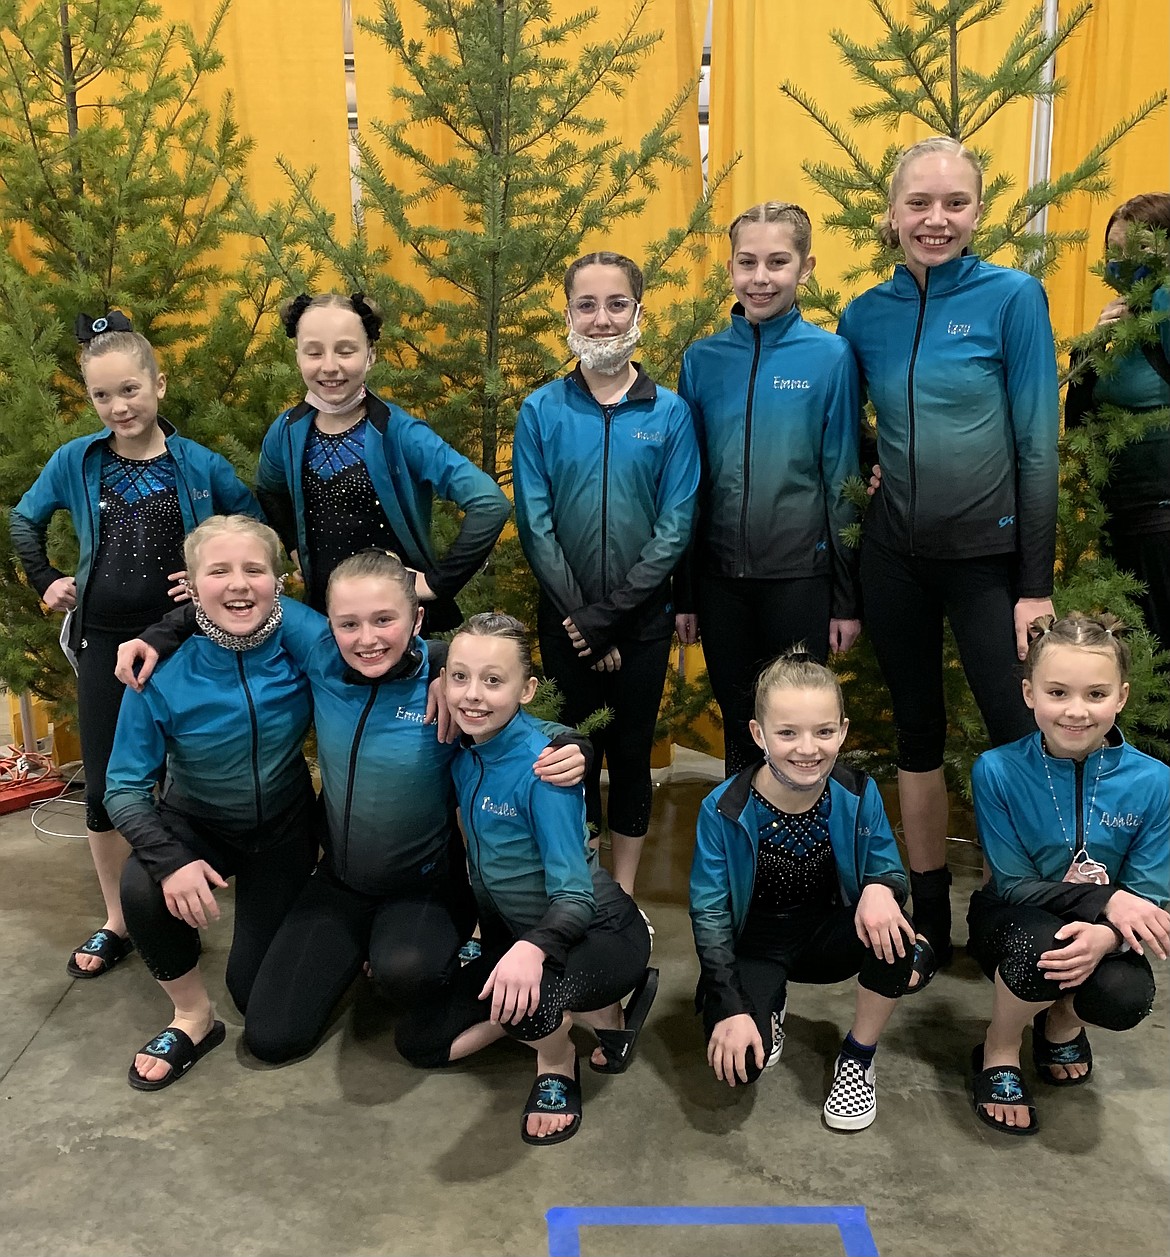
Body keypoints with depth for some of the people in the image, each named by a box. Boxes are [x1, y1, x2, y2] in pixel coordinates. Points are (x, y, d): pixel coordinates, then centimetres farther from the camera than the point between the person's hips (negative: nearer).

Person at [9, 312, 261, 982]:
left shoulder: (199, 465, -6)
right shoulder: (76, 462, 0)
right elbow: (24, 521, 17)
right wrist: (46, 582, 7)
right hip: (104, 641, 2)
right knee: (105, 787, 6)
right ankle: (116, 923, 21)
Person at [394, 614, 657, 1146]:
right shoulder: (465, 752, -6)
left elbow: (574, 895, -29)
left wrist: (531, 949, -46)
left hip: (600, 933, -8)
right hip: (515, 932, 8)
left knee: (519, 999, -38)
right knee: (419, 1040, 6)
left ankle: (557, 1063, -1)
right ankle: (570, 1011, 13)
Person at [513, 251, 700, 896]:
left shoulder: (670, 413, -4)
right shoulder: (540, 412, -3)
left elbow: (675, 528, -8)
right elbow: (534, 526, -7)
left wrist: (608, 614, -14)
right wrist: (579, 616, -13)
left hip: (643, 619, 0)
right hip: (566, 619, 0)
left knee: (630, 753, 11)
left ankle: (623, 897, 27)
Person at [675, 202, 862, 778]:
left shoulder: (830, 356, -5)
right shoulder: (702, 359, 2)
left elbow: (842, 480, -3)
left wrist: (847, 598, -3)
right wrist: (683, 594, 6)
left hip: (801, 576, -2)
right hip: (721, 577, 2)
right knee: (738, 723, 16)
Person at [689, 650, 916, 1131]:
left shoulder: (858, 794, -14)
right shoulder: (723, 810, -21)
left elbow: (890, 871, -5)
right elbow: (709, 914, -15)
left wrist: (880, 888, -32)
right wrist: (733, 1009, -21)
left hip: (828, 934, 2)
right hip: (755, 943, -2)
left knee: (892, 934, -31)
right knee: (739, 1061, -26)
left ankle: (857, 1059, -3)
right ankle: (769, 1004, 14)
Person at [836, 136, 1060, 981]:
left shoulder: (1013, 297, -6)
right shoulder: (866, 315, 4)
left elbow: (1039, 445, -8)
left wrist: (1037, 582, -10)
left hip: (989, 554, -3)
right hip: (895, 556, 4)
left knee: (1022, 739, -3)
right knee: (918, 735, 12)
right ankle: (928, 920, 26)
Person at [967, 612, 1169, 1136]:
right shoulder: (997, 772, -20)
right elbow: (1012, 884, -14)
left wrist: (1105, 937, -35)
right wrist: (1106, 900, -28)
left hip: (1104, 933, 2)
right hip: (1013, 924, -2)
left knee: (1126, 998, -31)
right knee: (1041, 944, -37)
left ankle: (1063, 1021, 10)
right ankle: (999, 1051, -2)